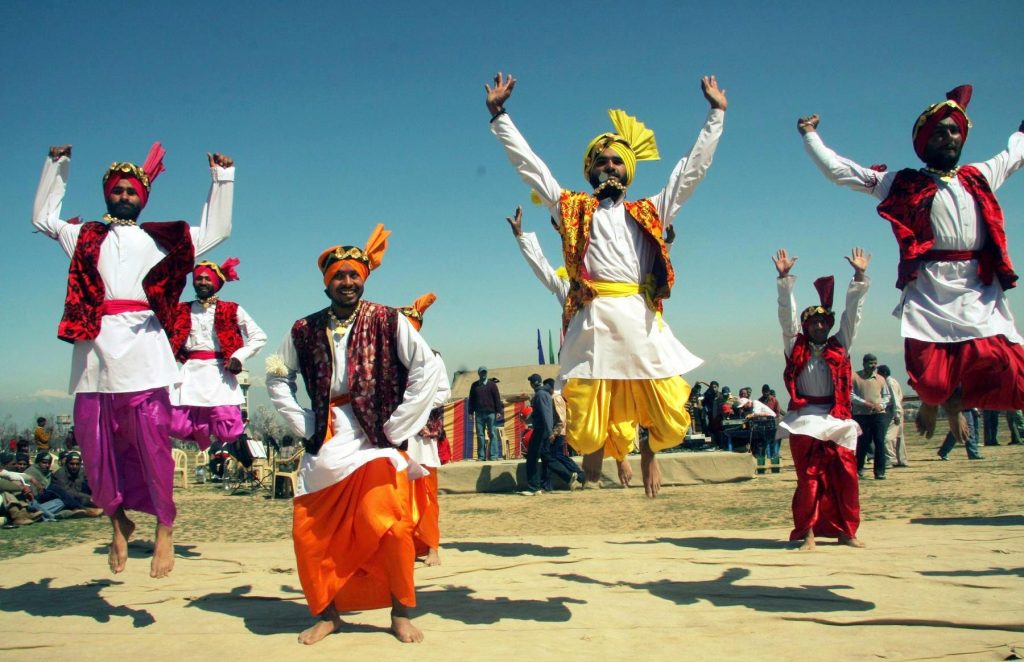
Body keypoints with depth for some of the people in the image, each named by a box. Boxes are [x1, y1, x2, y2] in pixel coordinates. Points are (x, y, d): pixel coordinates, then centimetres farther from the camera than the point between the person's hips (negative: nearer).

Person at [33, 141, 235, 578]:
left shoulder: (161, 239, 17)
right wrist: (57, 166, 32)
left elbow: (215, 231, 21)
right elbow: (43, 217, 36)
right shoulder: (83, 236, 23)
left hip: (142, 351, -2)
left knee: (153, 446, -6)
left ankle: (164, 529, 9)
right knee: (95, 448, 3)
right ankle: (119, 523, 24)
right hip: (94, 353, 2)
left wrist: (222, 179, 20)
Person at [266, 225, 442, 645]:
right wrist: (302, 425, 7)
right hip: (323, 448, 4)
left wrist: (396, 426, -8)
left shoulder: (388, 322, -2)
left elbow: (428, 370, -6)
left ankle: (401, 613, 8)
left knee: (389, 528, -14)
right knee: (311, 535, 5)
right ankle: (327, 613, 25)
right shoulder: (305, 330, 8)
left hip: (374, 444, -4)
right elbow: (277, 378, 19)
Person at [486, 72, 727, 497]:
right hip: (593, 323, -1)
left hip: (641, 323, 2)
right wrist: (499, 115, 17)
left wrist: (716, 114, 25)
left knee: (671, 421, 0)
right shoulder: (571, 209, 17)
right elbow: (527, 163, 18)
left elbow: (693, 168, 24)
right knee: (587, 431, -4)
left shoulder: (649, 212, 20)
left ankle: (649, 450, 32)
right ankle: (594, 449, 29)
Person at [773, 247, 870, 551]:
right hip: (804, 420, -2)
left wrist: (859, 276, 0)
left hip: (837, 419, 2)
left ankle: (846, 531, 15)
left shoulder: (840, 347, 11)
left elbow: (852, 313, 7)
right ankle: (808, 533, 4)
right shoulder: (796, 347, 8)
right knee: (809, 478, -2)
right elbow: (786, 314, 1)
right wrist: (784, 279, -7)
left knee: (845, 477, 3)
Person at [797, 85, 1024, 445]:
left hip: (980, 294, 3)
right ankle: (933, 401, 26)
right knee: (931, 383, -14)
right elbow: (837, 170, 14)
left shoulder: (980, 178, 22)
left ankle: (956, 400, 18)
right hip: (929, 293, -3)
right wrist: (810, 135, 19)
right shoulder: (903, 185, 13)